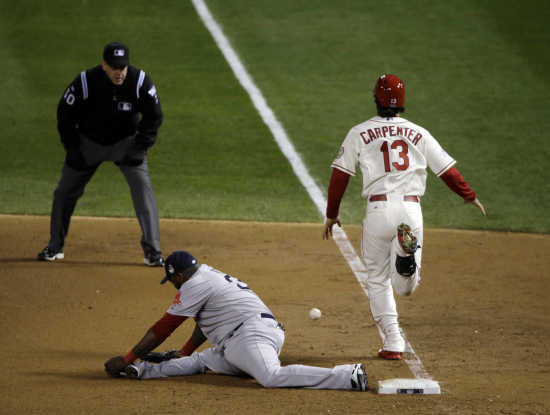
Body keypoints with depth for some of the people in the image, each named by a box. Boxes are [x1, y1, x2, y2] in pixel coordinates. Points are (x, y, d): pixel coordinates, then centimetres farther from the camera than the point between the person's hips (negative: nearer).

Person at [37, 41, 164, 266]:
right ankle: (55, 247, 23)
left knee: (143, 187, -17)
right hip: (89, 142, 0)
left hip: (126, 142, 0)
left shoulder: (140, 81, -21)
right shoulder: (85, 82, -24)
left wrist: (140, 146, -13)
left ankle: (152, 251, -12)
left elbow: (154, 116, -6)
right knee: (64, 192, 4)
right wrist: (73, 150, -12)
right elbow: (65, 115, -9)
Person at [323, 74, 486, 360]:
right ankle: (407, 250, -30)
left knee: (378, 281, 13)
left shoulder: (359, 133, 6)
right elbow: (447, 169, 12)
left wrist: (331, 214, 13)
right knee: (406, 288, 4)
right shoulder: (418, 134, 10)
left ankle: (392, 344, 5)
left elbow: (340, 175, 5)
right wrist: (469, 196, 27)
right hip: (411, 209, 1)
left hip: (378, 210, -1)